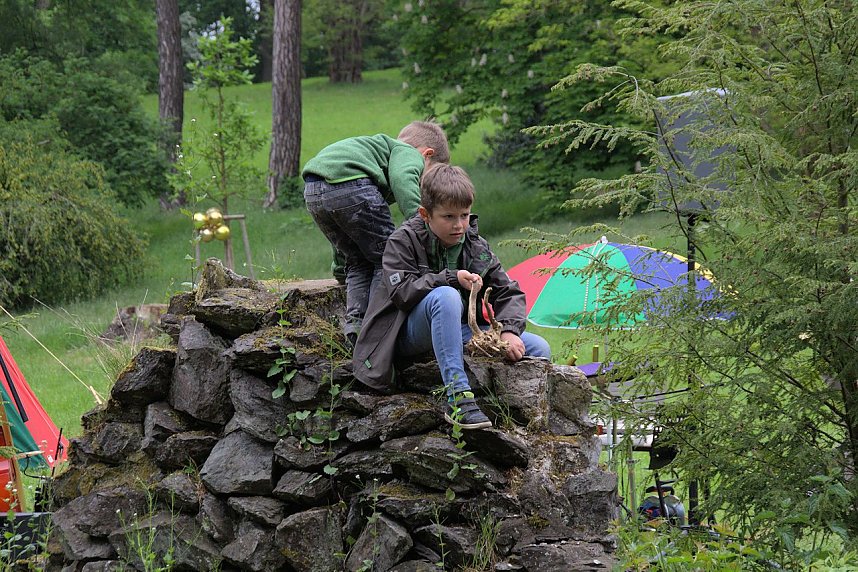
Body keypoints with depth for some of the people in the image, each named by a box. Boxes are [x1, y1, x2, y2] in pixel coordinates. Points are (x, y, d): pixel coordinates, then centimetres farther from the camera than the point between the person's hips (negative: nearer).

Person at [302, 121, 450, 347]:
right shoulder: (410, 154, 16)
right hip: (352, 184, -8)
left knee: (358, 262, 21)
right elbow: (402, 179, -12)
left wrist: (339, 263, 48)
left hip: (312, 192, 8)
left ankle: (354, 324, 11)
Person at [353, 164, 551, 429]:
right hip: (408, 335, -5)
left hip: (460, 331, 5)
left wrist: (509, 330, -15)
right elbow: (401, 291, -20)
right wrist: (451, 279, -27)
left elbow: (508, 291, 4)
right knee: (445, 295, -41)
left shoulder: (476, 247, 4)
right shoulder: (404, 240, -8)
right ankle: (458, 399, -44)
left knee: (539, 349, -10)